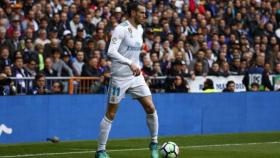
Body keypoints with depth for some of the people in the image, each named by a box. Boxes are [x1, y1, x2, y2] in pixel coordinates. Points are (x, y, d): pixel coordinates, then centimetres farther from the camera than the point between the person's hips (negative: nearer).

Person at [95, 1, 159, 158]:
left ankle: (154, 144, 12)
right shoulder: (121, 29, -15)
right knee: (111, 114, 1)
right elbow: (111, 52, -25)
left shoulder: (140, 29, 10)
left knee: (151, 108, -3)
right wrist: (130, 63, -32)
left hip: (136, 76, 6)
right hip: (120, 77, -6)